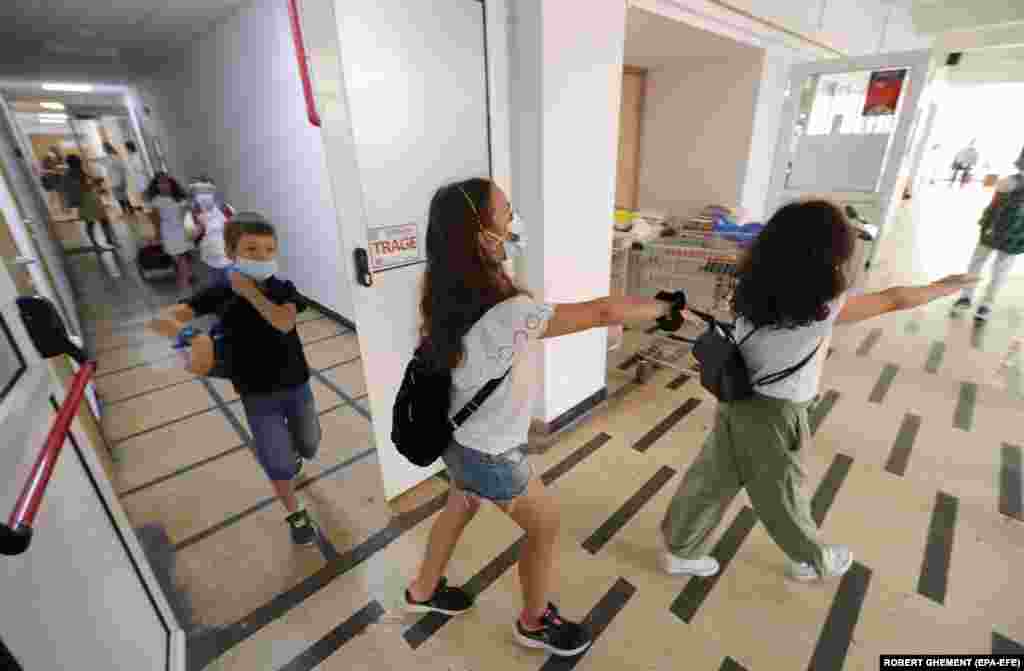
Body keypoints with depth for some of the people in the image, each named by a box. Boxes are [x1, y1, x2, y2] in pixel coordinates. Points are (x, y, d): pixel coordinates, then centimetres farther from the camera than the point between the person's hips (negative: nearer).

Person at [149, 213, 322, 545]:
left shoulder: (284, 289, -8)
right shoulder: (219, 294, -11)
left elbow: (284, 323, -28)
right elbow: (161, 319, -18)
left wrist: (250, 292, -23)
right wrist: (195, 338, -37)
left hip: (297, 386, 2)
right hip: (258, 396, -2)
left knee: (309, 447, 22)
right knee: (279, 465, 1)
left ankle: (291, 453, 60)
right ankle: (295, 515, 29)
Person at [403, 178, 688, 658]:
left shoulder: (449, 293, -11)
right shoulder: (507, 314, -36)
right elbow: (603, 312, -28)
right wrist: (666, 307, -12)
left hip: (458, 435, 8)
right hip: (489, 454, -7)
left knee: (460, 508, 31)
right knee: (546, 526, 17)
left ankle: (423, 591, 56)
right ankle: (535, 623, 44)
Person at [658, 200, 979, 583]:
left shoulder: (751, 292, -8)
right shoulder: (824, 308, -22)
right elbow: (894, 299, -5)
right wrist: (944, 287, 13)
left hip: (737, 402, 5)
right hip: (773, 416, -5)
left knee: (711, 482, 19)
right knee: (782, 496, 20)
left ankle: (679, 552, 36)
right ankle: (813, 561, 50)